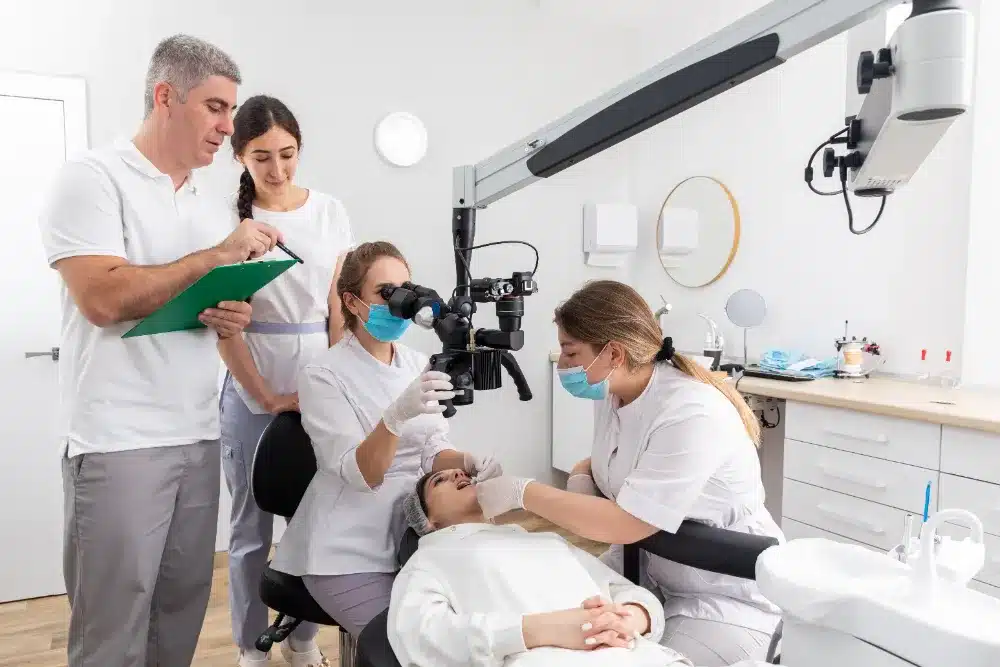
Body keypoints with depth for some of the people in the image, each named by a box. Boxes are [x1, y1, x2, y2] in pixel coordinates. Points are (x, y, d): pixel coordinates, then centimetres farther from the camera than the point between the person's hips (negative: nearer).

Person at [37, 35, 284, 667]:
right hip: (120, 441, -6)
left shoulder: (213, 203, 14)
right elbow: (102, 298, -18)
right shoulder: (93, 176, -5)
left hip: (200, 435, 6)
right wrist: (217, 256, -15)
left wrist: (234, 318, -4)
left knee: (182, 610, 12)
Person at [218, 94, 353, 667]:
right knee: (253, 526, 8)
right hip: (252, 392, -2)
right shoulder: (228, 218, -2)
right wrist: (264, 395, -10)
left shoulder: (331, 212, 5)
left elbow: (339, 307, 4)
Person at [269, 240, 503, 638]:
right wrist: (397, 415, -40)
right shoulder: (322, 375, -13)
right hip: (350, 550, -5)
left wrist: (468, 463, -18)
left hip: (410, 534, 5)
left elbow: (431, 452, 4)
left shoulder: (418, 364, 4)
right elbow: (360, 474, -22)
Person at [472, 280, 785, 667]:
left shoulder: (692, 415, -29)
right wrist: (581, 479, -11)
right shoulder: (613, 393, -4)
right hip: (646, 567, 7)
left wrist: (521, 493, -23)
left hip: (725, 593, -6)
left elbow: (624, 524, -29)